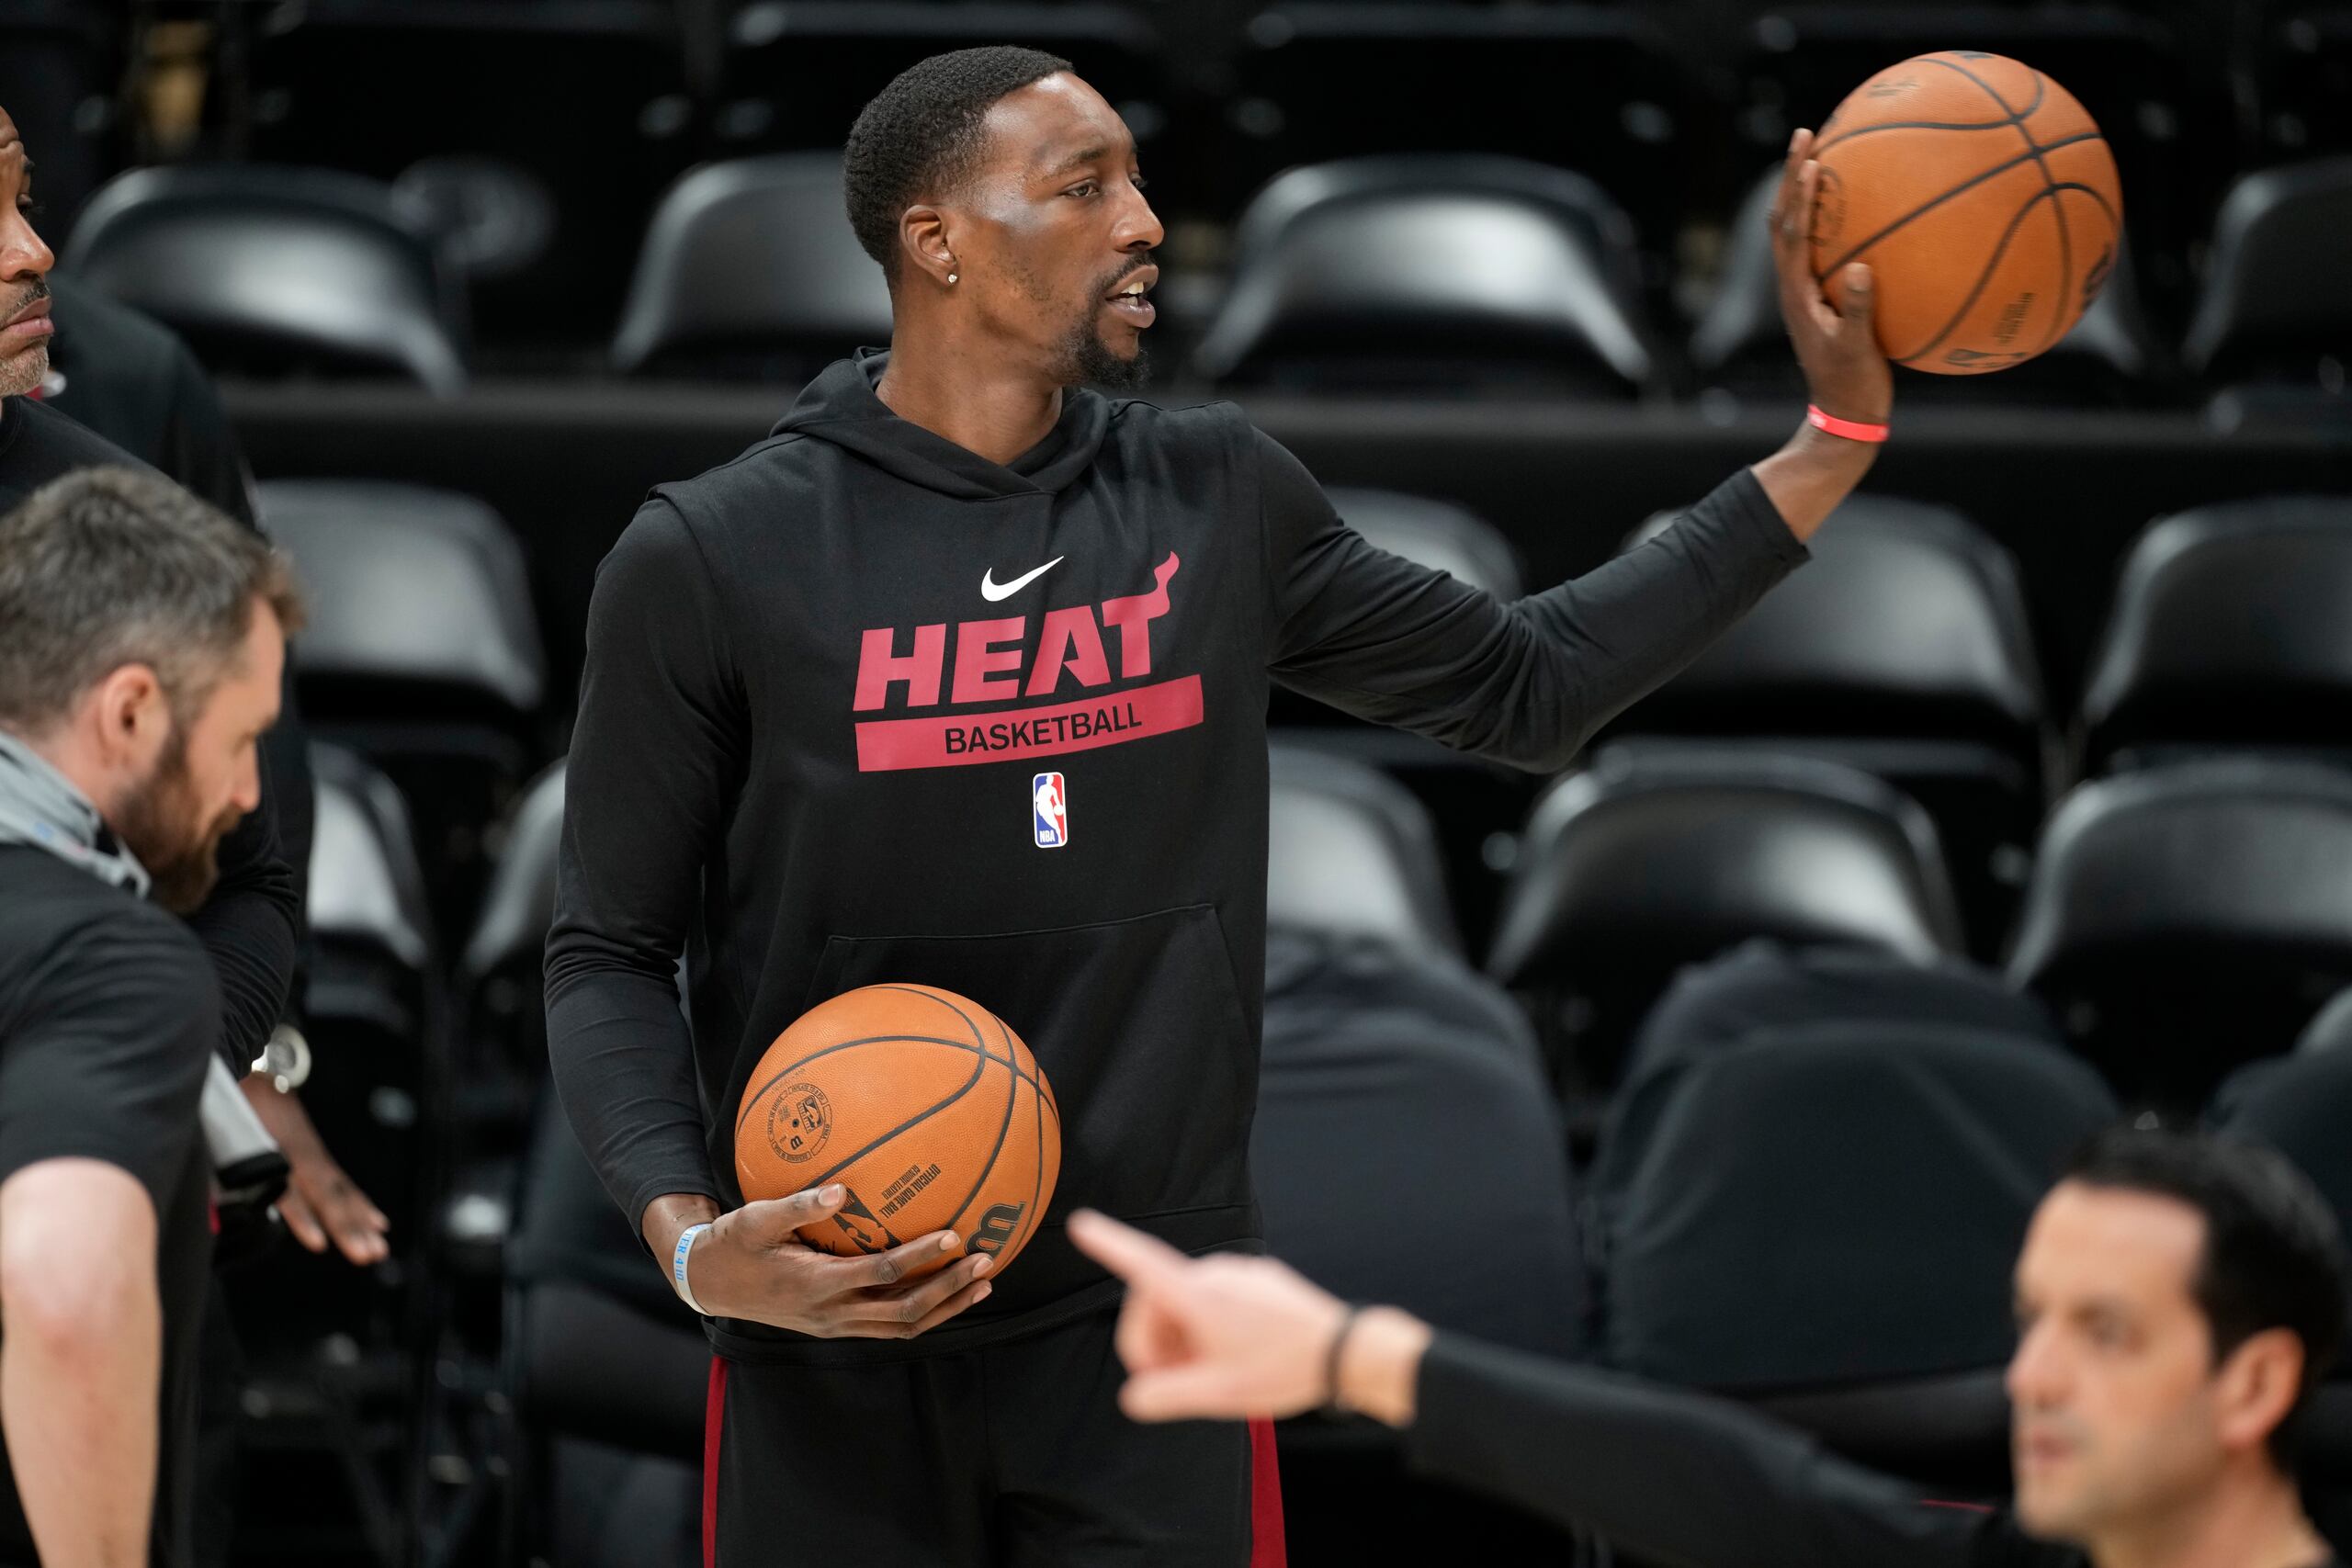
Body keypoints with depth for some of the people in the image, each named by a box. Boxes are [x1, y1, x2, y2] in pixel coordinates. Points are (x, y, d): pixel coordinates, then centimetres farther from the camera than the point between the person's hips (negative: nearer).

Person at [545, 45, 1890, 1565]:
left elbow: (1524, 684, 13)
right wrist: (691, 1237, -18)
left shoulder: (1215, 499, 5)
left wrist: (1838, 437, 8)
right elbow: (611, 955, -1)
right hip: (837, 1356, -3)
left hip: (1155, 1350, 3)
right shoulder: (713, 558, -6)